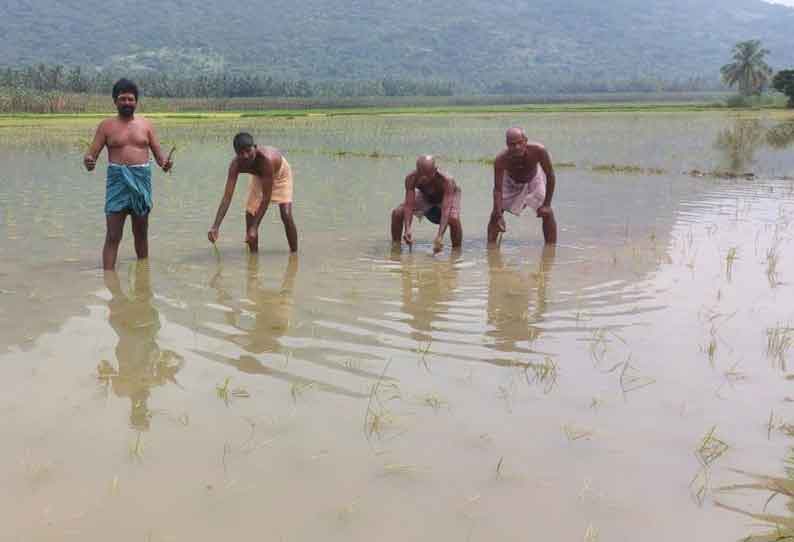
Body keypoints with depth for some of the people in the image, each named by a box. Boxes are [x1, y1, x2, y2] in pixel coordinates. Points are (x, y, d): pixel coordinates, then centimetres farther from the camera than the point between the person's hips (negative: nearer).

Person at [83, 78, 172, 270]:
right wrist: (88, 162, -25)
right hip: (118, 180, -2)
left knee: (141, 234, 13)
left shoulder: (145, 124, 9)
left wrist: (164, 162, -16)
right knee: (113, 236, -7)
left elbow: (159, 153, 8)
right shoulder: (106, 125, 4)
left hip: (142, 180, 2)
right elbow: (91, 154, -1)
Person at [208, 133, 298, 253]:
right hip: (259, 176, 4)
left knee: (286, 215, -19)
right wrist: (215, 226, -46)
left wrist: (254, 227, -43)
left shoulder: (266, 159, -46)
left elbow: (266, 197, -41)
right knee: (250, 214, -2)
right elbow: (227, 196, -35)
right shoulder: (236, 164, -33)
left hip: (280, 172, -4)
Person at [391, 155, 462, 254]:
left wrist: (440, 236, -59)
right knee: (397, 213, -14)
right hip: (425, 196, 3)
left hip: (449, 195, -3)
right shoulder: (411, 178, -34)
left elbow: (445, 210, -47)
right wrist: (407, 229, -49)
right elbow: (409, 206, -34)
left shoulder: (446, 180, -42)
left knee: (454, 219, -34)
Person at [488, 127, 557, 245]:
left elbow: (550, 176, -26)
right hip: (510, 182, 0)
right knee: (495, 214, -8)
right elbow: (498, 189, -35)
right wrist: (499, 216, -44)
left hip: (534, 179, 0)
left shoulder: (538, 151, -39)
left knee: (547, 214, -10)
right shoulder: (501, 159, -38)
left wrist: (546, 205, -25)